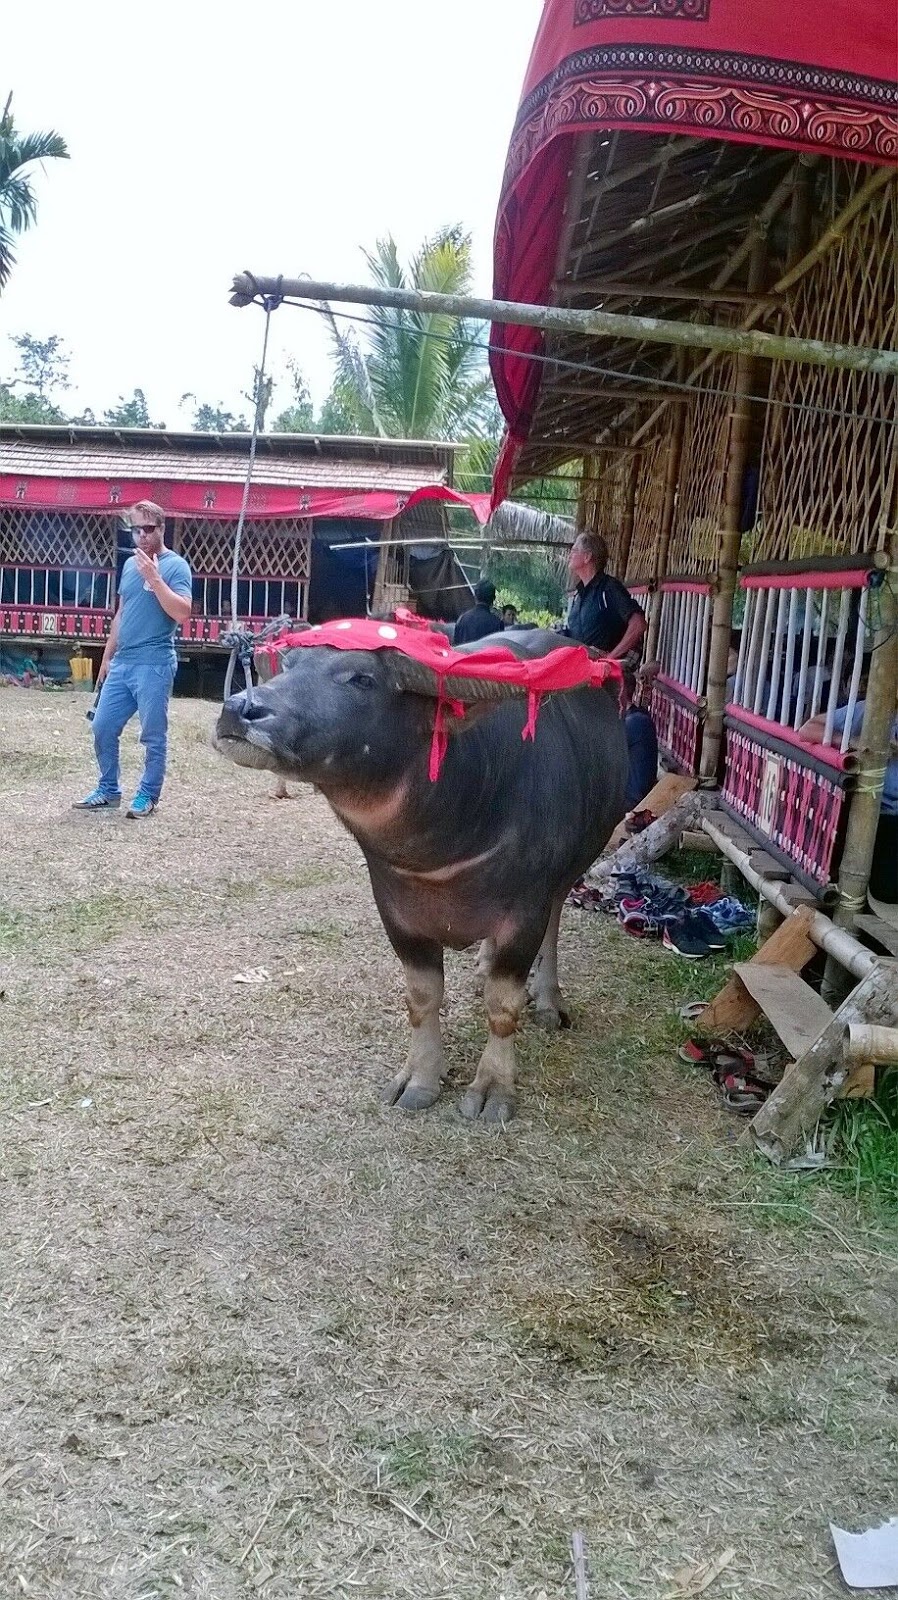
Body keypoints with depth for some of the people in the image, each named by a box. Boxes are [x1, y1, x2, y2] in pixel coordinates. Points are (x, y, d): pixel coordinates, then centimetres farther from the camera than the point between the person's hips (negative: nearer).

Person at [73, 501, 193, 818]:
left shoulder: (176, 566, -6)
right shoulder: (130, 564, 15)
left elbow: (183, 613, -19)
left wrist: (154, 577, -22)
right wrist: (107, 657, 21)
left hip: (154, 666, -7)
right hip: (121, 664, 7)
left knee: (153, 736, 0)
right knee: (103, 728, 9)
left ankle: (147, 796, 12)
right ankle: (108, 791, 22)